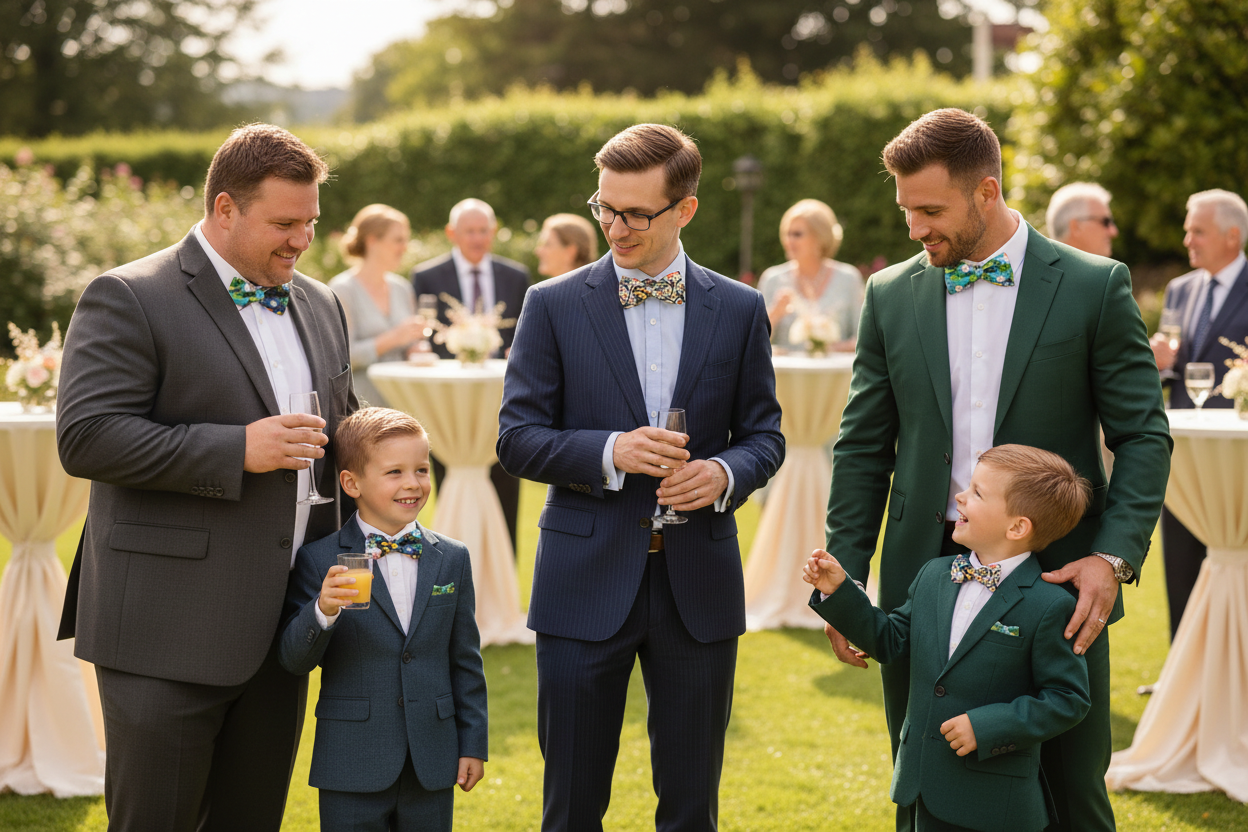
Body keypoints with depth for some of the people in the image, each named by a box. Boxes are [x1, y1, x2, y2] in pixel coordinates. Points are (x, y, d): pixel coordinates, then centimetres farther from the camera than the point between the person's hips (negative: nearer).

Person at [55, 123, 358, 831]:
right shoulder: (128, 299, -8)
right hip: (169, 634, -6)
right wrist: (239, 451, -20)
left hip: (278, 632, 6)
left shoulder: (319, 306, 15)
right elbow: (85, 438, -17)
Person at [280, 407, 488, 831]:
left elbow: (465, 661, 11)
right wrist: (323, 612, -25)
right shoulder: (319, 561, -3)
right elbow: (294, 659, -6)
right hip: (353, 770, -3)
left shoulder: (452, 559, 7)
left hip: (433, 767, 3)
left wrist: (473, 744, 8)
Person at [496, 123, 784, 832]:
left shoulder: (740, 310, 5)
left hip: (698, 585, 1)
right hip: (588, 581, -1)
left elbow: (764, 435, 10)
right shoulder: (554, 306, 1)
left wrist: (725, 474, -13)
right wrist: (610, 452, -18)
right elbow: (517, 438, -1)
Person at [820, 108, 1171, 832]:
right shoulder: (891, 295, 6)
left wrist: (1115, 556, -14)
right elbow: (863, 449, 10)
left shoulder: (1094, 287, -2)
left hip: (1058, 582, -2)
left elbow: (1144, 437, -1)